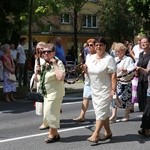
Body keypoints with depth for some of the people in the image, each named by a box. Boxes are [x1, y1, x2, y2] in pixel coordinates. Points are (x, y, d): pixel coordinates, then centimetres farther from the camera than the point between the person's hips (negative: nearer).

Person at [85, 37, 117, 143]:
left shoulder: (109, 59, -12)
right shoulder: (90, 58, 9)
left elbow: (113, 75, -16)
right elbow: (89, 73, 19)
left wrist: (113, 89, -23)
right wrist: (85, 69, -3)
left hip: (105, 90, -7)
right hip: (94, 89, 7)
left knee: (101, 111, -8)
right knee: (103, 111, 14)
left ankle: (95, 134, -8)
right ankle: (108, 132, 24)